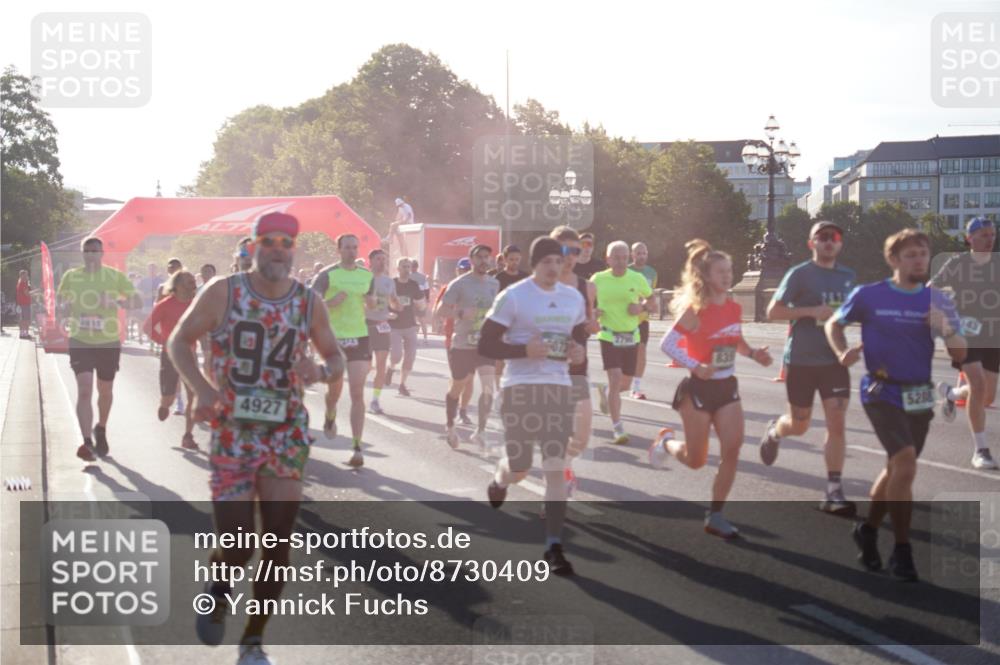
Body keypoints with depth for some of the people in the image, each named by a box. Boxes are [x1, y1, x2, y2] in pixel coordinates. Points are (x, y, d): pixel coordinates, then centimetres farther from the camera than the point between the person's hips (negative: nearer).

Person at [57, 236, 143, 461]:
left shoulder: (116, 276, -2)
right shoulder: (71, 276, 2)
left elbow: (138, 301, -2)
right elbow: (59, 299, 15)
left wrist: (116, 302, -22)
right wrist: (64, 308, -10)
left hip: (108, 342, 1)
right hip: (80, 341, -1)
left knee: (105, 391, 15)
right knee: (84, 389, -16)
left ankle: (101, 430, 41)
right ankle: (87, 441, -19)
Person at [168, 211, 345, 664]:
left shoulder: (309, 302, 1)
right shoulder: (223, 293, -6)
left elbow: (336, 359, 11)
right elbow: (179, 341, 2)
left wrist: (321, 372, -14)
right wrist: (200, 388, -15)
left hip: (287, 436, 3)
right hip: (233, 435, -2)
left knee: (279, 545, 2)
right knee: (237, 545, -7)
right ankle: (218, 590, 30)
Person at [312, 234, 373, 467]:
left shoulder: (367, 276, 8)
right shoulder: (328, 275, -5)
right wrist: (331, 302, -25)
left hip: (359, 337, 2)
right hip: (334, 339, -2)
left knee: (357, 394, -7)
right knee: (335, 390, 12)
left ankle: (357, 448, -7)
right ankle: (330, 416, 49)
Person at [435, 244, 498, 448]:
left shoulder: (494, 284, 7)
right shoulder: (459, 284, -8)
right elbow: (440, 311, -11)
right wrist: (461, 313, -27)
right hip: (462, 345, -3)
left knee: (488, 386, -17)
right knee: (457, 388, 12)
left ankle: (481, 431, -15)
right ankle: (450, 427, 34)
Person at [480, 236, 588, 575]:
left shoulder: (574, 298, 7)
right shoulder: (513, 297, -9)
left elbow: (580, 336, 23)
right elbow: (485, 346, -8)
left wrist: (578, 351, -1)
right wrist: (525, 350, -22)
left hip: (560, 387, 3)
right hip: (521, 388, -3)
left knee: (555, 467, -4)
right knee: (519, 470, 5)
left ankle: (553, 546, 0)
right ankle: (498, 481, 44)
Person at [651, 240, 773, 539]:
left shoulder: (734, 308, 4)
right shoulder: (695, 310, -15)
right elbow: (667, 344, -18)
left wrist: (754, 353, 1)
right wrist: (696, 366, -28)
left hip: (727, 387, 5)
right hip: (699, 388, -5)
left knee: (732, 450, -6)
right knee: (696, 459, 4)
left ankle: (715, 515, 5)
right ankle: (666, 441, 39)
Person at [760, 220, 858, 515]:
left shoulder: (848, 276, 8)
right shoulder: (799, 274, -7)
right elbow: (773, 311, -10)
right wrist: (812, 311, -21)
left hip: (835, 360, 3)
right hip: (801, 360, -3)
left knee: (837, 424, -8)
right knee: (799, 425, 10)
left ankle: (834, 492, -4)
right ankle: (774, 431, 46)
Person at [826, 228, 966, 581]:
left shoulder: (938, 301, 2)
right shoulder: (869, 296, -5)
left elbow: (960, 355, 2)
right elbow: (833, 324, 10)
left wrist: (946, 328, -18)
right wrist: (843, 351, -10)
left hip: (920, 396, 5)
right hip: (882, 392, -4)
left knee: (896, 468, 16)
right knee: (906, 463, -20)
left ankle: (868, 529, 39)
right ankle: (902, 549, -9)